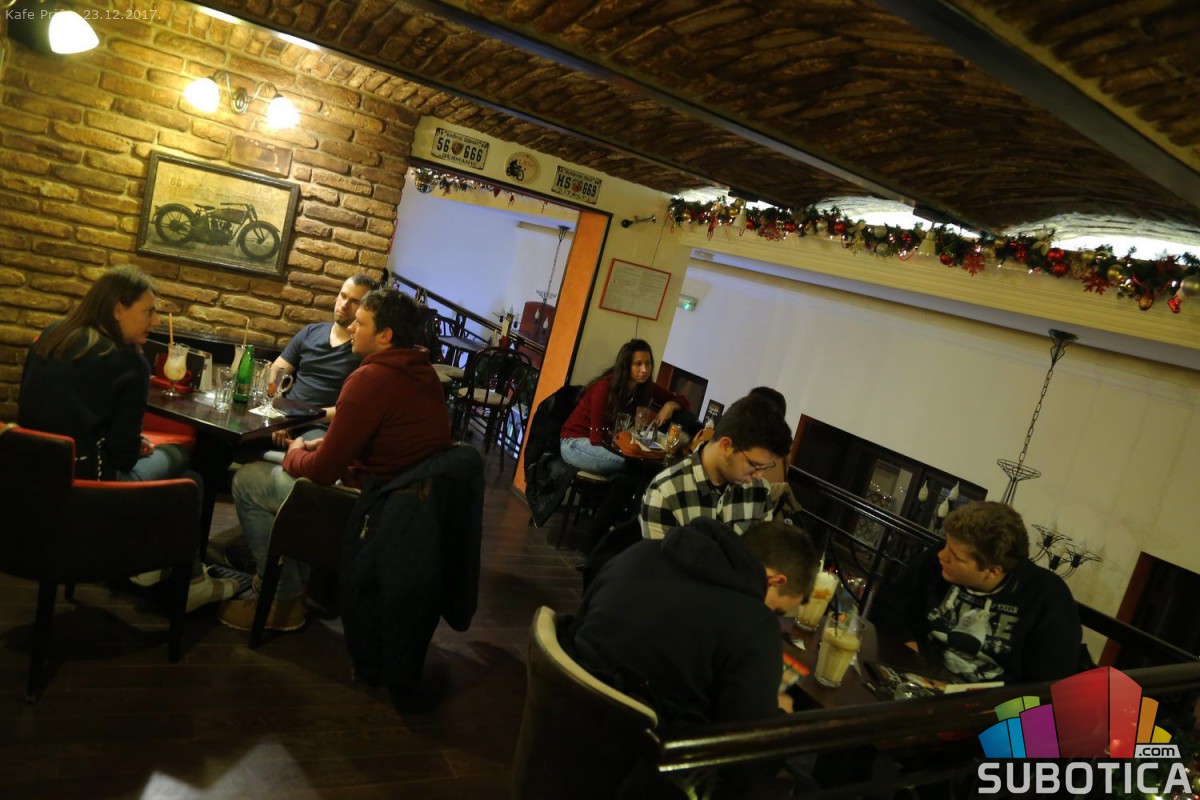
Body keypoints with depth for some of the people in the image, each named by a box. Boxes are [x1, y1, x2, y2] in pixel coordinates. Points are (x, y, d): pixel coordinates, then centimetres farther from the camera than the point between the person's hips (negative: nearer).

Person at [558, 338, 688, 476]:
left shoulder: (646, 387, -7)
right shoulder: (605, 388, -25)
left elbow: (682, 400, 6)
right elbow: (596, 437, -24)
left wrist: (670, 405, -16)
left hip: (608, 442, 6)